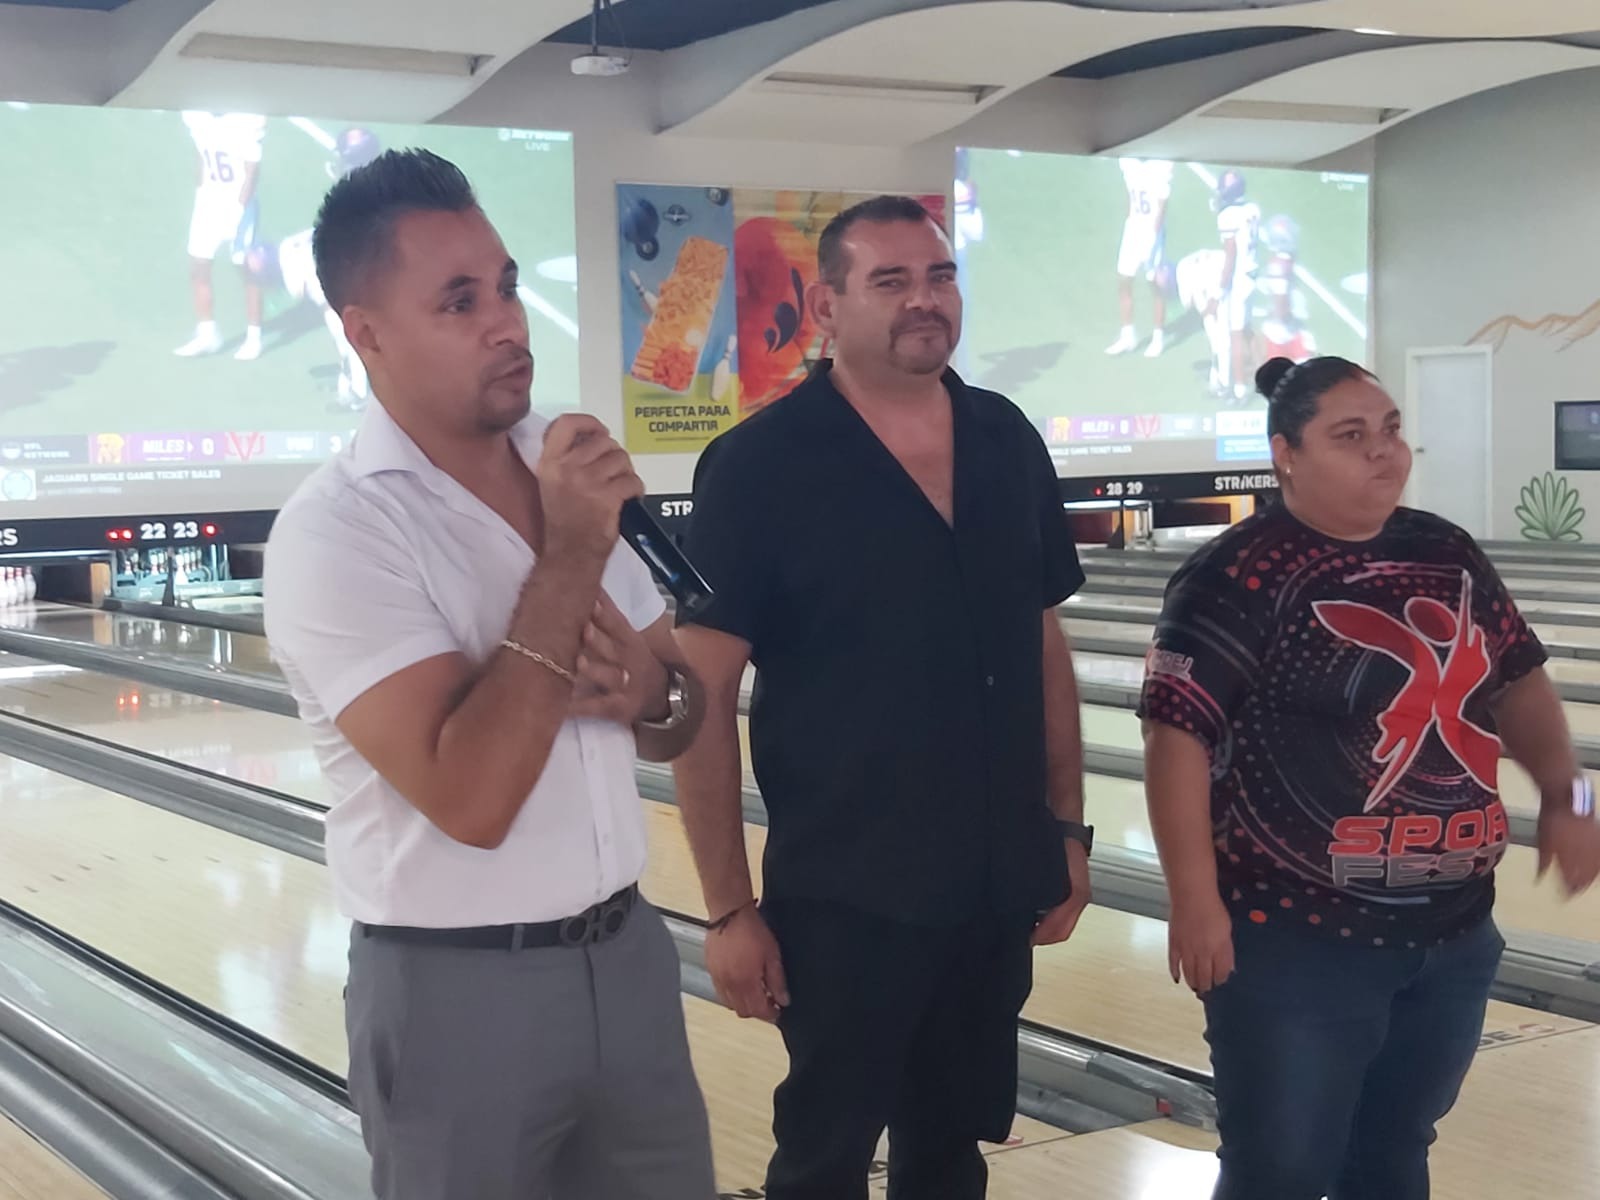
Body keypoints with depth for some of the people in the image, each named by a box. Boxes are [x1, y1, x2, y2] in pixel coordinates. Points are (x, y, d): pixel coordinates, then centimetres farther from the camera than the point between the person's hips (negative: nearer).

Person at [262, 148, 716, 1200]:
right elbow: (469, 799, -26)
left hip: (628, 952, 6)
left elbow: (682, 723, 12)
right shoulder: (337, 532, -16)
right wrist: (569, 558, -23)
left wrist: (646, 690, -11)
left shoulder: (573, 472, 4)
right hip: (459, 993, -6)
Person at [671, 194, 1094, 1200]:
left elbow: (1043, 645, 11)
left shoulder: (1009, 443, 4)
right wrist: (730, 908, -13)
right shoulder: (762, 466, -12)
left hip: (995, 885, 5)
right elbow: (702, 694, -13)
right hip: (845, 895, -5)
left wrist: (1068, 827, 10)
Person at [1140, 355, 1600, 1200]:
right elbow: (1176, 735, -17)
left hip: (1452, 933, 6)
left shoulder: (1446, 554, 6)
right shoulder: (1239, 577, -14)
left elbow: (1517, 681, 17)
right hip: (1299, 942, -6)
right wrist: (1196, 900, -20)